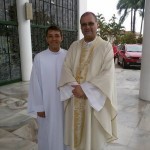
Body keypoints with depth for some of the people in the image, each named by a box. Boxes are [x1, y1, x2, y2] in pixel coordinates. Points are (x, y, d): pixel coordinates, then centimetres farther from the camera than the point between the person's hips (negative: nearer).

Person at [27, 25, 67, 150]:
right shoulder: (39, 58, -10)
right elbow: (35, 83, -6)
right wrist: (39, 107, -4)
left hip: (65, 102, 2)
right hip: (47, 104, -1)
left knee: (65, 131, 18)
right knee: (48, 133, 14)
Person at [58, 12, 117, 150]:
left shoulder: (106, 47, -5)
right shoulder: (74, 46, 7)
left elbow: (107, 74, -15)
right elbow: (66, 68, -1)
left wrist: (85, 89, -21)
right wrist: (75, 87, -18)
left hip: (94, 99, -3)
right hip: (75, 99, 4)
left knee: (94, 137, 13)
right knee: (76, 133, 17)